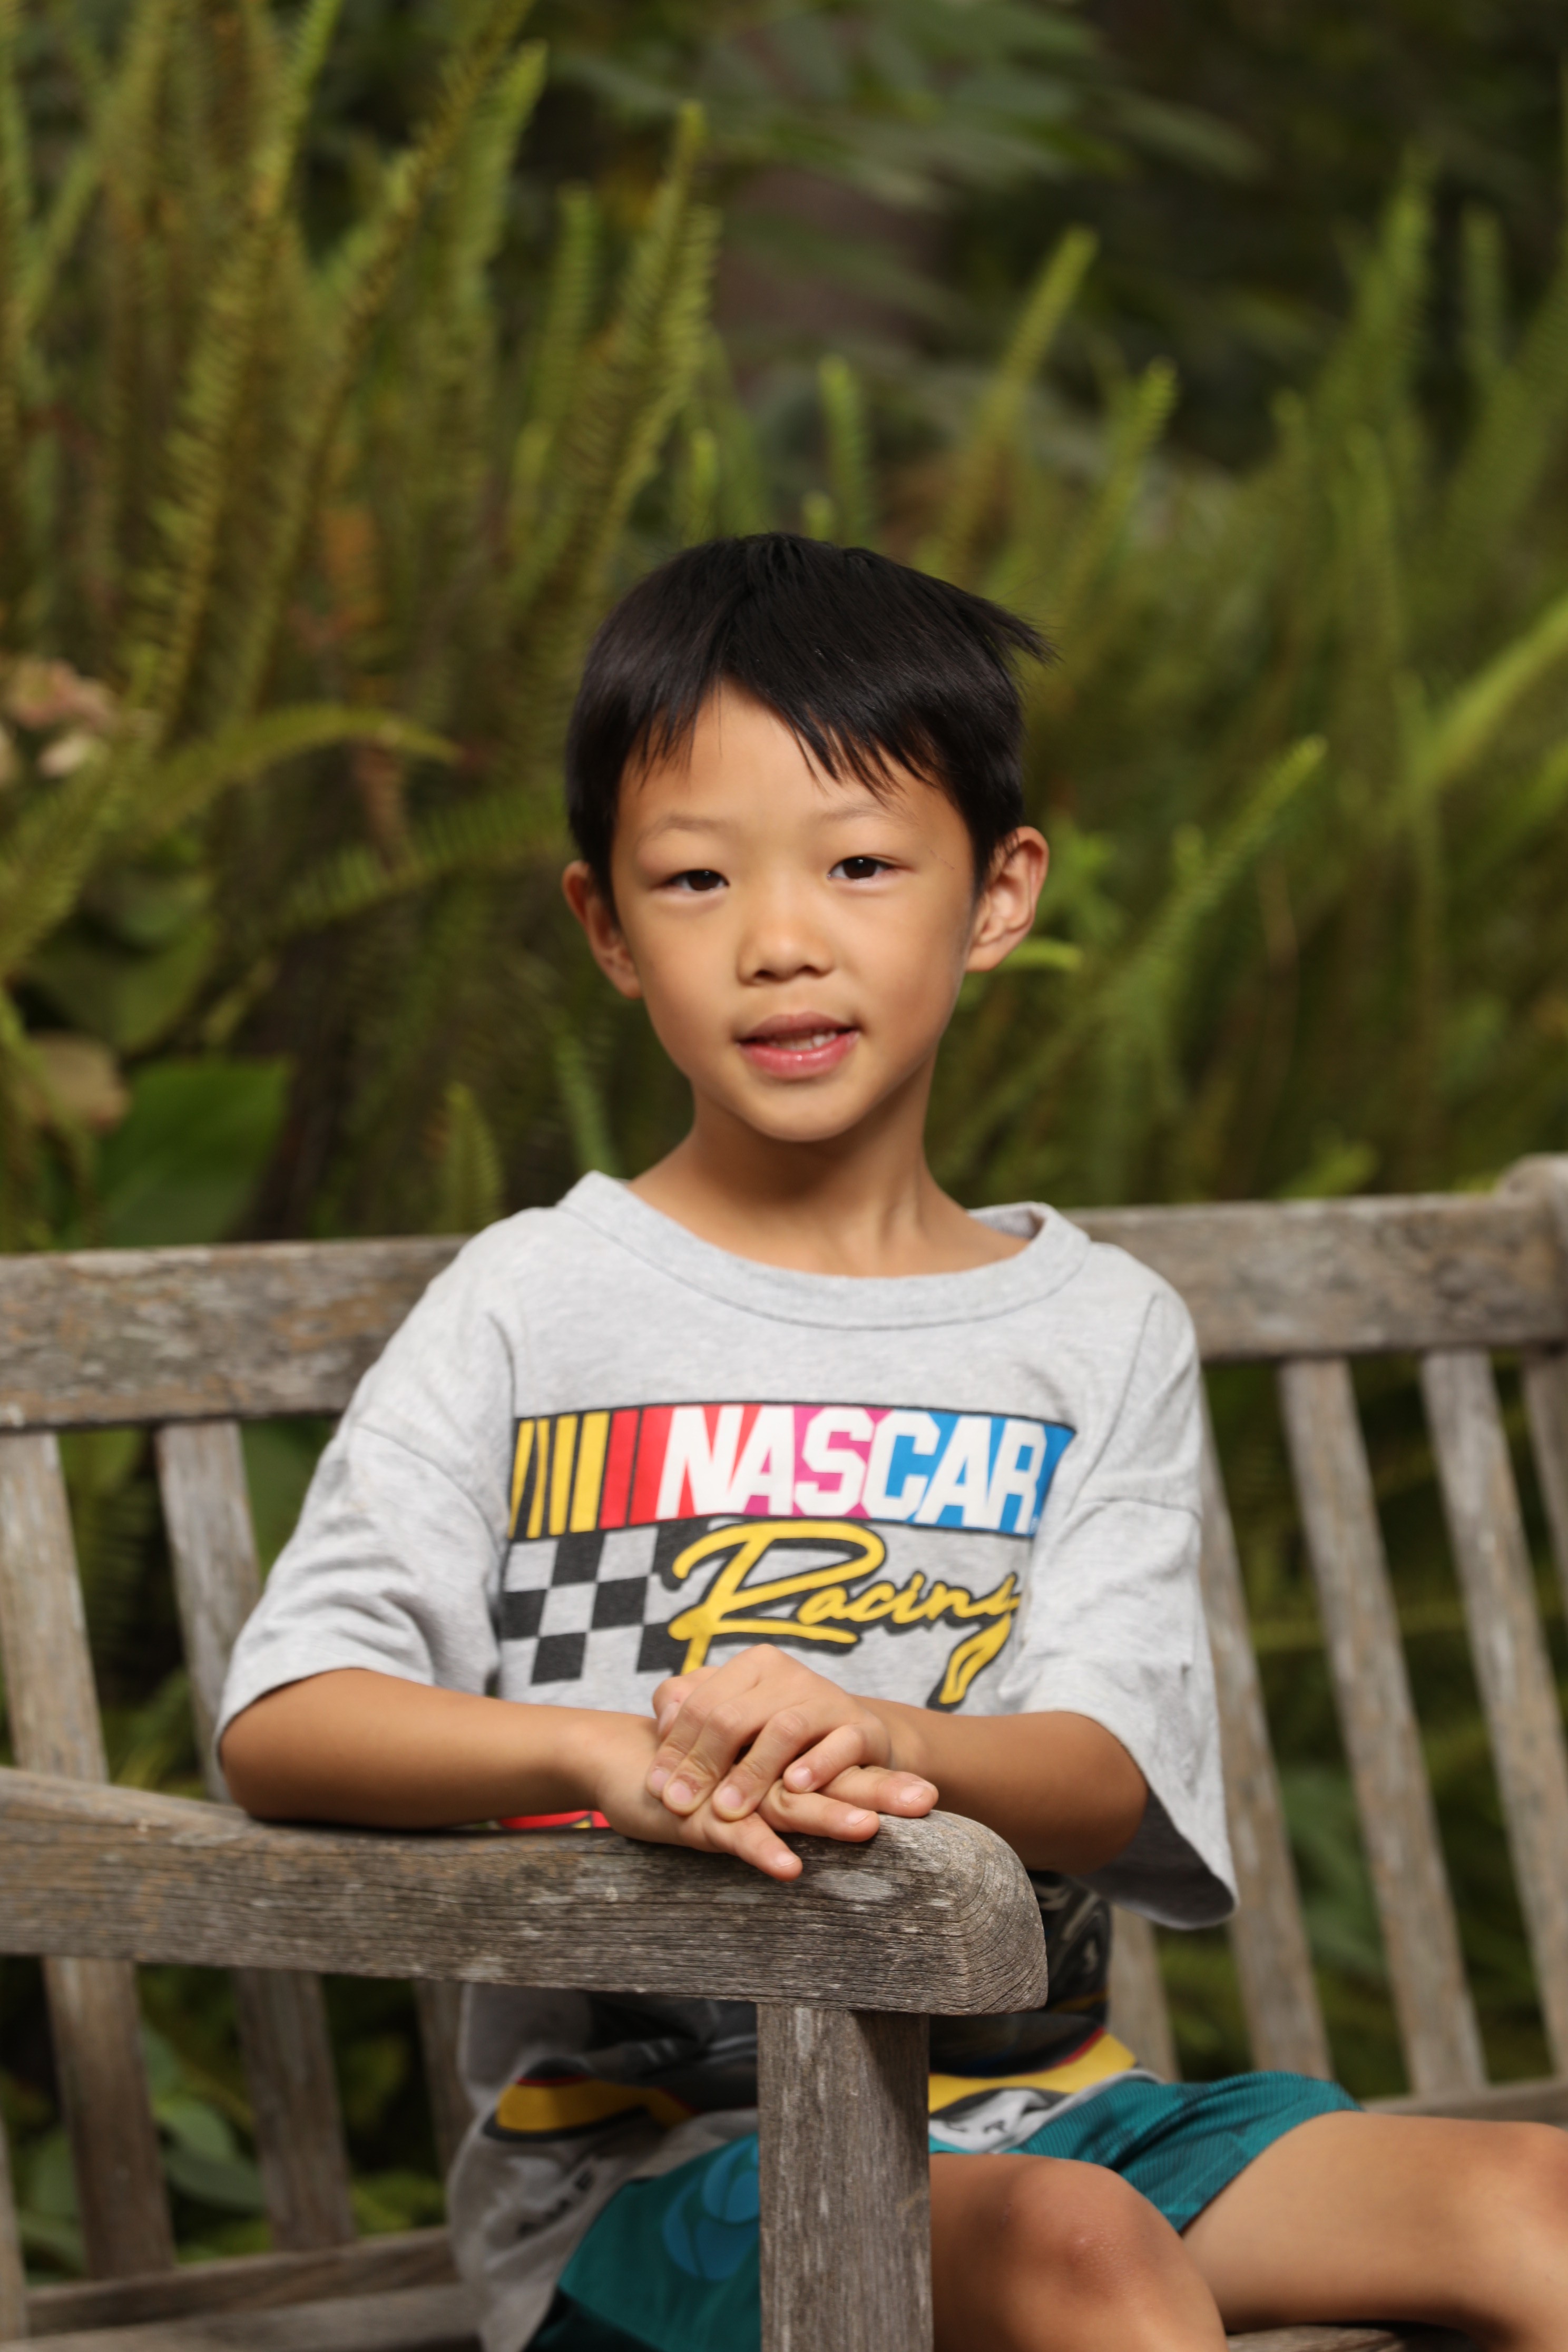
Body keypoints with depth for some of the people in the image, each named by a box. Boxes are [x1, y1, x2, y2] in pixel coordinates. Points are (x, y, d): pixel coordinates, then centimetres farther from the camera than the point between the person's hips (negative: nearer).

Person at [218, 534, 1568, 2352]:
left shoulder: (1102, 1333, 9)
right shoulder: (536, 1311, 1)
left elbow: (1110, 1771, -5)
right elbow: (277, 1719, -8)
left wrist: (889, 1743, -30)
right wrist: (608, 1755, -28)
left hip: (1023, 2096, 4)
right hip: (633, 2153, -4)